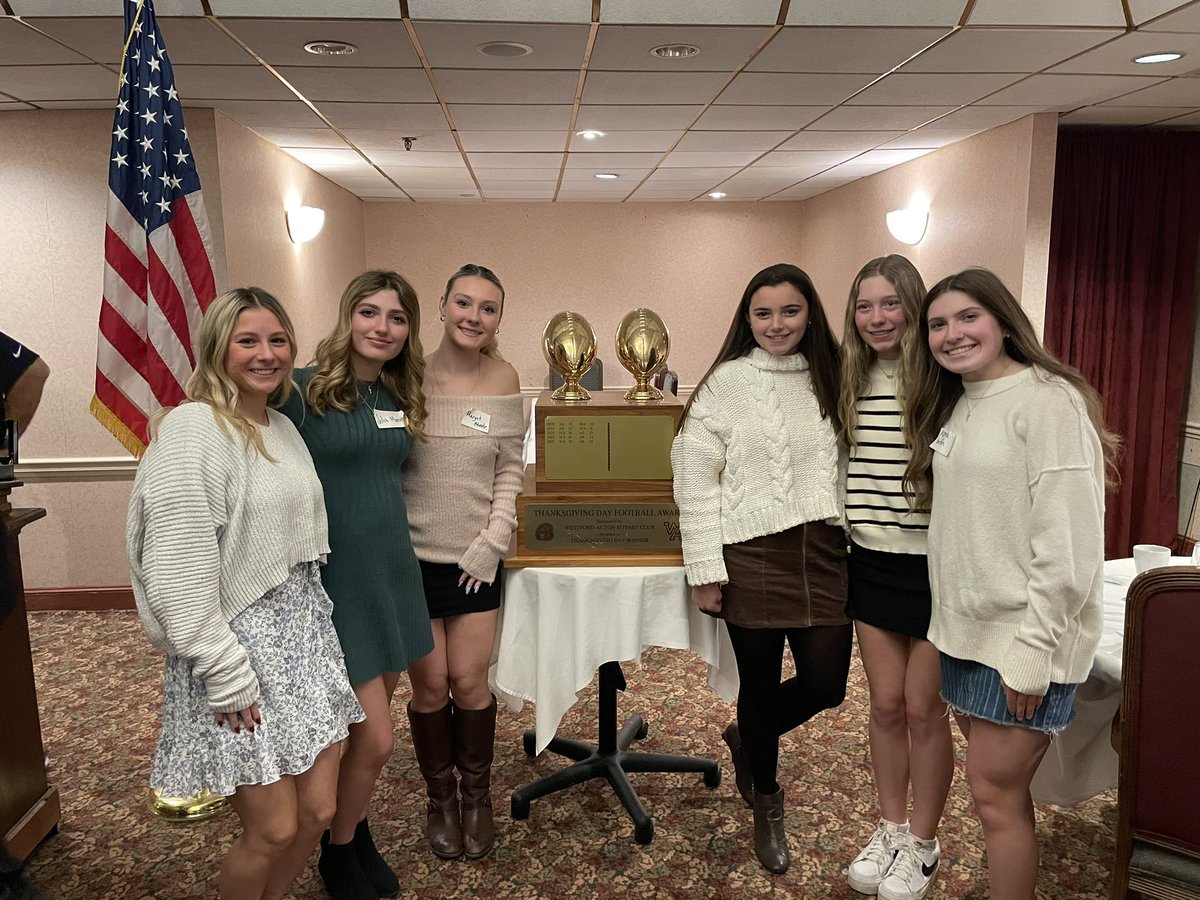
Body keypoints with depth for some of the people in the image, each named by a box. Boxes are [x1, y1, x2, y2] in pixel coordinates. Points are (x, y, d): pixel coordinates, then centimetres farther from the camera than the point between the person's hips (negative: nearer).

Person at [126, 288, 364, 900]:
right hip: (240, 642, -7)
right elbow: (178, 567, -20)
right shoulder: (192, 429, -14)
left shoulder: (283, 429, 11)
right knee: (273, 829, 1)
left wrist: (315, 618, 16)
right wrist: (225, 677, -18)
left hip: (305, 633, 8)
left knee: (317, 810, 11)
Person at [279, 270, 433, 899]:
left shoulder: (400, 396, 8)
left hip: (393, 569, 6)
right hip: (336, 578, -6)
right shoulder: (303, 390, -12)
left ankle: (357, 830, 41)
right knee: (375, 738, -1)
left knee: (370, 726, 17)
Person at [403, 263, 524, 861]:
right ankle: (440, 798, 32)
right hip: (414, 556, -1)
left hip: (476, 558, 1)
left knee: (470, 683, 6)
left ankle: (477, 796, 32)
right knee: (430, 686, 7)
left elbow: (510, 472, 4)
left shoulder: (503, 381, -1)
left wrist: (493, 540, -4)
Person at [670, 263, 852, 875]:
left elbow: (841, 465, 15)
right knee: (761, 683, 8)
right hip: (752, 554, -4)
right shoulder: (729, 380, -4)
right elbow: (693, 473, -7)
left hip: (822, 550, 4)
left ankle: (747, 738, 36)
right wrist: (704, 570, -10)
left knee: (826, 684, 4)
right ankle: (767, 804, 34)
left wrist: (850, 536, 8)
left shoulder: (828, 377, 9)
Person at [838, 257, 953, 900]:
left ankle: (923, 843, 29)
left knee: (924, 708, 8)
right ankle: (891, 827, 34)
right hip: (870, 562, 5)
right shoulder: (850, 382, 6)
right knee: (885, 705, 15)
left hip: (933, 563, -5)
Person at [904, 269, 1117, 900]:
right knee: (1000, 785, 17)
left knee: (994, 790, 1)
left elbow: (1070, 543, -19)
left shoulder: (1049, 401, -15)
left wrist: (1032, 652, -19)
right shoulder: (957, 405, 11)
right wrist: (950, 618, 12)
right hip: (967, 630, 7)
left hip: (1024, 637, -7)